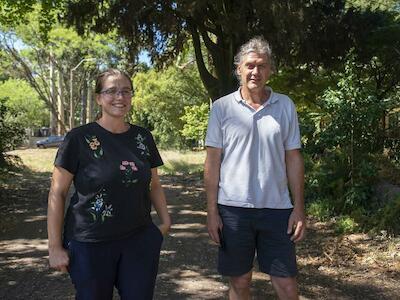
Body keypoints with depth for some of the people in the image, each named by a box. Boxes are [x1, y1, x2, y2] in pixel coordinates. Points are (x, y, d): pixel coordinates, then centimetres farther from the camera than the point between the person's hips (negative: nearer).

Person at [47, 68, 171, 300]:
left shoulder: (143, 137, 4)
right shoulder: (79, 138, -8)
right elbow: (57, 193, -6)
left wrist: (166, 220, 4)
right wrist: (55, 247, -7)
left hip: (140, 242, 4)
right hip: (90, 246, -3)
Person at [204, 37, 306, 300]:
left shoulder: (285, 106, 4)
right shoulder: (222, 107, -1)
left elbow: (293, 159, 6)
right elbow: (213, 161, 0)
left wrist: (299, 208, 1)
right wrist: (212, 211, -3)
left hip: (277, 209, 1)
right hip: (233, 209, -1)